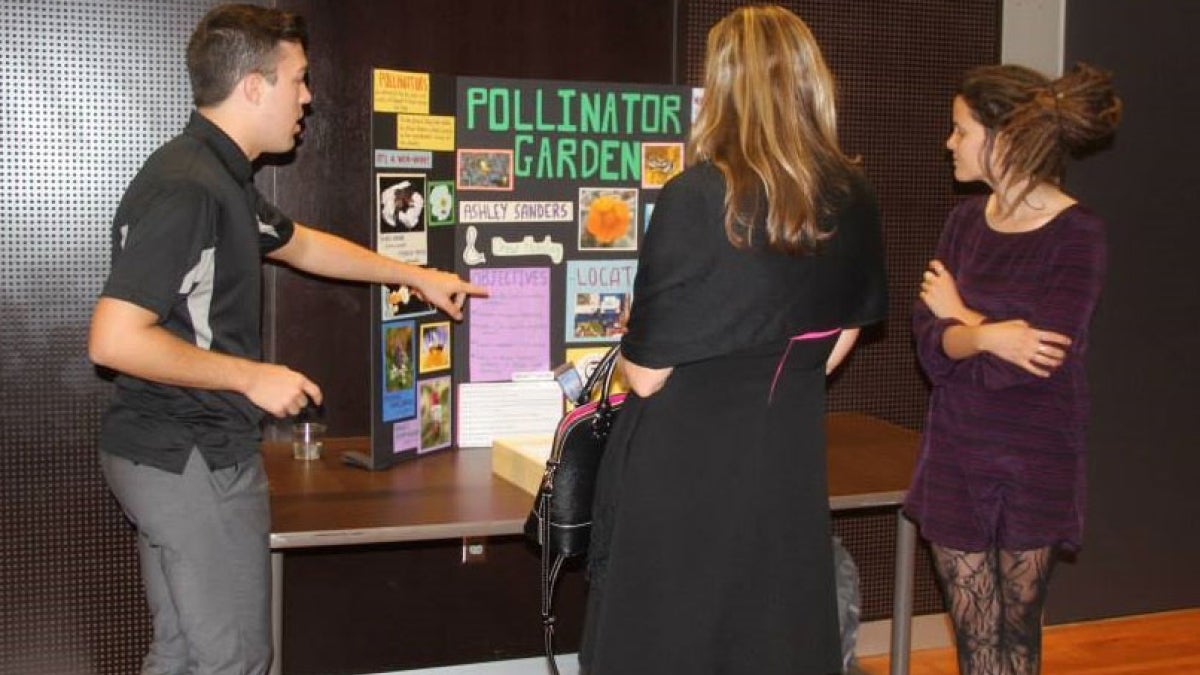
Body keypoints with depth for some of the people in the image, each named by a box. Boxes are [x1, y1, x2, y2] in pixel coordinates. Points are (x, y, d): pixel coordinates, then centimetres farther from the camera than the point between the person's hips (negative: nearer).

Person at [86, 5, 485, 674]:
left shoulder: (223, 177, 11)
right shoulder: (185, 189, -21)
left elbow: (300, 243, 29)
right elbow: (113, 340, -26)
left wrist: (418, 276, 32)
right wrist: (252, 377, -18)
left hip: (177, 457, 10)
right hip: (196, 461, -10)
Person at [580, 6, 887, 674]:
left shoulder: (697, 198, -19)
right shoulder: (853, 198, -1)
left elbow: (647, 375, -14)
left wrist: (629, 347, 8)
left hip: (684, 465, -5)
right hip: (790, 455, 5)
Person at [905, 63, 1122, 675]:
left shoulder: (1077, 236, -12)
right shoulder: (966, 221, 4)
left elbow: (1041, 358, -19)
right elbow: (929, 341, -3)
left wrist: (959, 317, -7)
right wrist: (987, 336, -24)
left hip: (1034, 462, -4)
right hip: (955, 455, 4)